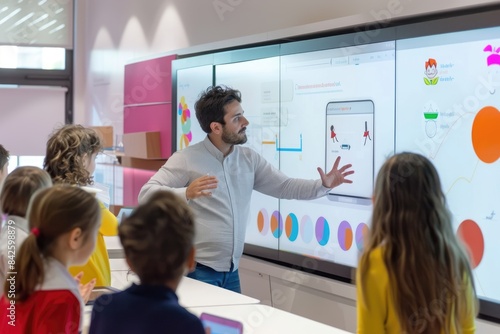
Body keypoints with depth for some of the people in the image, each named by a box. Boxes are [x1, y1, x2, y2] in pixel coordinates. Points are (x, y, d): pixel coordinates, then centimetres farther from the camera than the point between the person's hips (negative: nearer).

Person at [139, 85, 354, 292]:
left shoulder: (249, 159, 8)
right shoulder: (186, 160, -10)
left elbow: (284, 186, 11)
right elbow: (147, 194, -18)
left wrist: (323, 185, -5)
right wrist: (186, 193, -37)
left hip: (231, 271, 6)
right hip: (197, 270, -6)